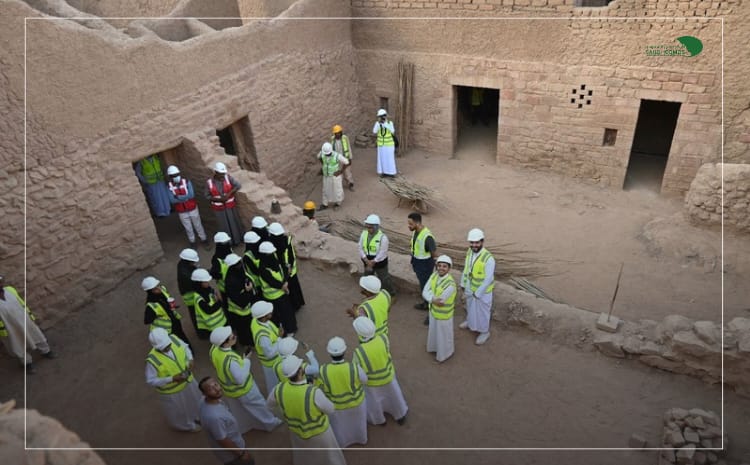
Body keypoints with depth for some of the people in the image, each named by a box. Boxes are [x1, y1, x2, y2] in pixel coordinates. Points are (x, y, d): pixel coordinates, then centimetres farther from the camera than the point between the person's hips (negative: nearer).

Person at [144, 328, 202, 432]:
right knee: (179, 411, 25)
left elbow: (185, 348, -4)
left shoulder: (173, 339, -25)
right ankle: (187, 424, 58)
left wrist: (190, 360, -21)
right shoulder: (152, 360, -37)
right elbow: (151, 381, -24)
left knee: (194, 401, 32)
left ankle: (198, 417, 64)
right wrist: (172, 379, -33)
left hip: (187, 380, 5)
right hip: (171, 391, -5)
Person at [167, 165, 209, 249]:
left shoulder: (186, 181, -14)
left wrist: (178, 197, -24)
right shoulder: (169, 186, -11)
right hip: (181, 212, 1)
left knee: (198, 225, 14)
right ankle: (192, 242, 34)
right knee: (188, 228, 16)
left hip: (192, 208, -1)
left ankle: (204, 239, 31)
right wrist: (185, 198, -25)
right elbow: (172, 200, -18)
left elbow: (191, 195, -22)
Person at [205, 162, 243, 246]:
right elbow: (207, 196, -6)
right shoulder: (209, 182, -14)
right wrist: (219, 199, -21)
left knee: (234, 222, 14)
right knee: (224, 225, 11)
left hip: (230, 206, 1)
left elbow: (238, 185, -13)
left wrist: (229, 194, -23)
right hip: (219, 208, -1)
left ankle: (237, 239, 34)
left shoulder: (227, 177, -13)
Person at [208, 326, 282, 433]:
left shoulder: (213, 349, -21)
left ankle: (241, 426, 56)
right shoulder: (231, 360, -44)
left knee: (236, 410, 32)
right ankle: (270, 423, 44)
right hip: (242, 390, -6)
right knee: (257, 405, 21)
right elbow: (241, 379, -32)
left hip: (228, 388, 6)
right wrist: (246, 360, -24)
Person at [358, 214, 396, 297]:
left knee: (384, 280, 8)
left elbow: (382, 254, -23)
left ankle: (392, 295, 30)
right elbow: (361, 248, -5)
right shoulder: (363, 234, -8)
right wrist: (367, 260, -17)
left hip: (380, 263, -6)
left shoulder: (382, 237, -25)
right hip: (368, 261, 6)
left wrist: (373, 262, -19)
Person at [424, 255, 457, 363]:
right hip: (433, 311, 6)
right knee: (434, 331, 29)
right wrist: (433, 299, -32)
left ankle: (445, 354, 42)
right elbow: (424, 292, -18)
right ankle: (435, 347, 56)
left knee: (444, 334, 17)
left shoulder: (450, 284, -33)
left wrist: (430, 293, -20)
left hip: (443, 314, -6)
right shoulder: (434, 275, -13)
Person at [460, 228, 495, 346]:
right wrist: (463, 284, 10)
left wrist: (477, 293, -21)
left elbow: (488, 279, -26)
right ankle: (470, 322, 56)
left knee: (482, 312, 14)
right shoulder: (469, 252, -8)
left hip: (482, 292, -6)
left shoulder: (488, 258, -30)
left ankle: (484, 332, 36)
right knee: (470, 307, 29)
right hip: (470, 288, 6)